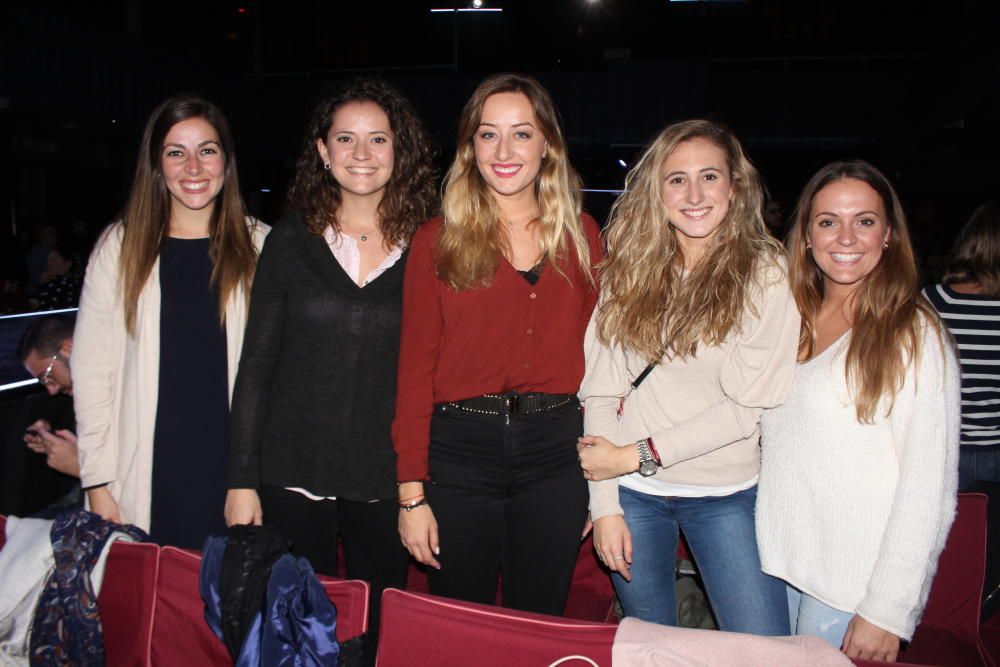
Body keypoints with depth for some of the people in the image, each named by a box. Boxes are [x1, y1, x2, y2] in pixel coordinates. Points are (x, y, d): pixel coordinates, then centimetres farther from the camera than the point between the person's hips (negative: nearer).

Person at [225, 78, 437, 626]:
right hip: (293, 477, 0)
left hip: (386, 483, 0)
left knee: (377, 630, 12)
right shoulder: (292, 238, 1)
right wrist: (241, 478, -3)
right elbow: (256, 364, 2)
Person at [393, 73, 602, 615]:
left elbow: (591, 345, 10)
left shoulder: (581, 235, 7)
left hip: (554, 451, 2)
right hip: (459, 452, -1)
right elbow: (415, 367, -2)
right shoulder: (436, 241, -1)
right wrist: (411, 493, -6)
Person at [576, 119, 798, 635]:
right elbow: (600, 391, -3)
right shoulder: (629, 270, 0)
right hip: (632, 494, 2)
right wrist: (604, 504, -8)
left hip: (727, 495, -2)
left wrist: (635, 456, -14)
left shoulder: (766, 272, -8)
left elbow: (749, 404, -12)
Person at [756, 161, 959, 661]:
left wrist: (888, 611, -16)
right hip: (780, 562, 6)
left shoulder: (912, 334, -13)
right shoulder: (792, 321, 6)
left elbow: (928, 488, -15)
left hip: (855, 583, -5)